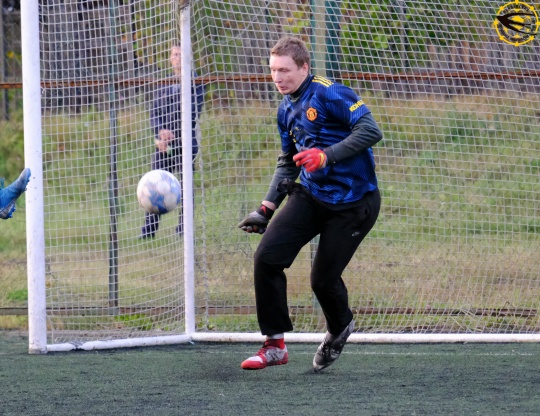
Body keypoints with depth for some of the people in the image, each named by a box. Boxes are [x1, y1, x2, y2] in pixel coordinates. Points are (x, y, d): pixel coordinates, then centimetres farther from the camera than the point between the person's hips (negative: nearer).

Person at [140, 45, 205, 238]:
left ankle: (184, 228, 2)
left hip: (185, 141, -4)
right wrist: (160, 132, -10)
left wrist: (172, 133, -17)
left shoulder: (194, 82, 1)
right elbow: (155, 111, 10)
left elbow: (193, 111, -8)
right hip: (163, 142, 4)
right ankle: (149, 228, 0)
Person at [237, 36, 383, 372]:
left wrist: (327, 155, -31)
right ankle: (275, 344, 0)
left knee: (323, 279, -5)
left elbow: (371, 130, -23)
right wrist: (268, 207, 14)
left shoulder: (330, 95, -15)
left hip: (352, 202, -7)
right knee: (267, 256, -10)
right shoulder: (286, 109, 11)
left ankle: (340, 327, 31)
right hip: (310, 197, 7)